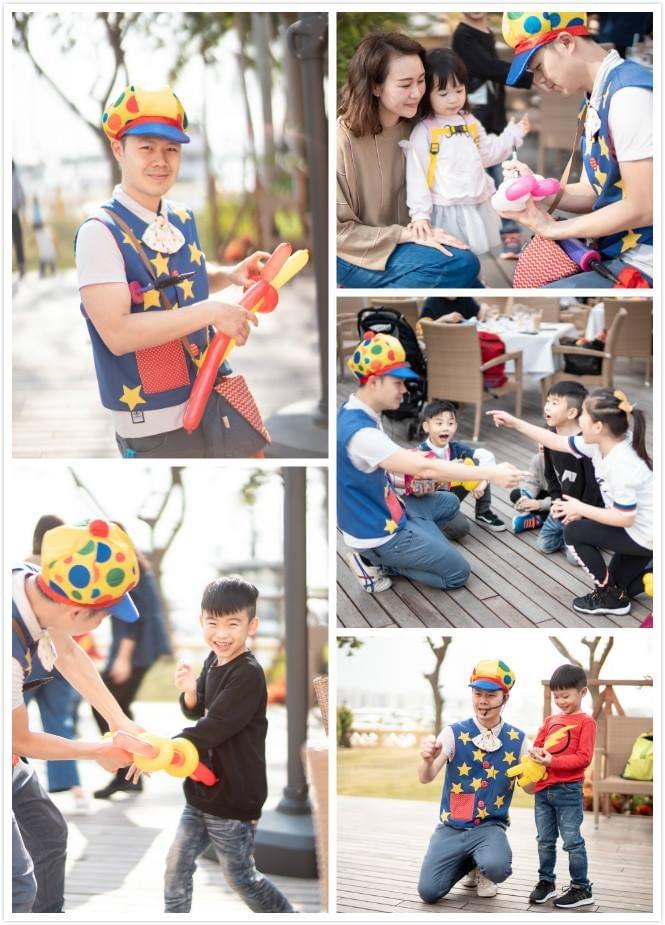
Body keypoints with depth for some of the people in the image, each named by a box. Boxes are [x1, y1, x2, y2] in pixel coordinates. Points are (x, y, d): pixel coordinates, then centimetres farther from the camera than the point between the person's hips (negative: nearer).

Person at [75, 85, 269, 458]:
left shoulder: (184, 220, 6)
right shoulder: (101, 232, -17)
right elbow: (117, 333, -26)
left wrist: (229, 276, 7)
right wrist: (210, 311, -25)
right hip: (156, 425, -7)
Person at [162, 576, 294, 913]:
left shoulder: (248, 675, -24)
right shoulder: (213, 661, 2)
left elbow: (210, 730, -27)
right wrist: (190, 692, -9)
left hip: (234, 797, -8)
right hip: (202, 791, 8)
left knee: (241, 877, 8)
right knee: (176, 866, 12)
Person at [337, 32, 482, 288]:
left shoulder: (413, 127, 1)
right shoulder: (342, 140, -19)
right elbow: (338, 231, -17)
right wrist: (406, 234, -23)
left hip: (403, 243, 6)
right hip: (356, 256, -6)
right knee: (461, 264, -25)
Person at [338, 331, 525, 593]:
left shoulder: (359, 415, -1)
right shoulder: (359, 431, -32)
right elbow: (424, 468, -34)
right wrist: (490, 474, -32)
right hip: (378, 532, -9)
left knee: (448, 503, 27)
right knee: (458, 573, 3)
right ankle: (376, 560, 2)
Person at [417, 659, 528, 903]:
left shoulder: (516, 739, -2)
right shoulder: (454, 733, -7)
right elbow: (425, 778, -16)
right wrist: (427, 760, -41)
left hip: (490, 826, 0)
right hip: (452, 827, 1)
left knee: (496, 867, -34)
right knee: (428, 891, -14)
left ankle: (482, 868, 7)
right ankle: (469, 863, 19)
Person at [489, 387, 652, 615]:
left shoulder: (622, 465, -33)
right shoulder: (602, 443, -6)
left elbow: (624, 518, -30)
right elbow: (559, 442, 5)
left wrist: (580, 509, -19)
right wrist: (514, 423, 3)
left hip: (646, 536, -10)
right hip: (639, 530, 10)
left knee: (574, 532, -3)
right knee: (620, 584, 23)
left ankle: (610, 597, 6)